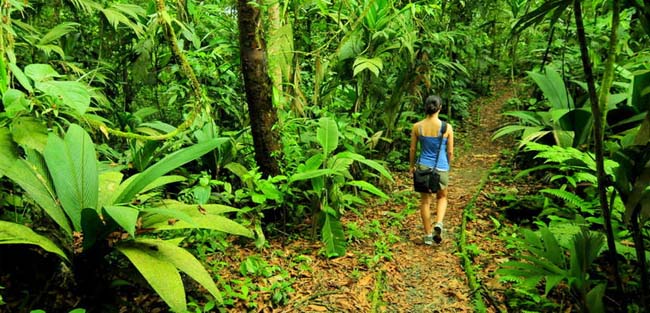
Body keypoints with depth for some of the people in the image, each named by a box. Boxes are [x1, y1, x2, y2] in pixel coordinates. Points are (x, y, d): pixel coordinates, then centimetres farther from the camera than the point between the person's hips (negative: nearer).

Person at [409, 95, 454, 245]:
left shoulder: (417, 127, -6)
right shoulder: (447, 127, -10)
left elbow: (412, 149, 1)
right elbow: (450, 152, -2)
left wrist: (411, 166, 16)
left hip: (423, 167, 1)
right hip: (441, 168, -1)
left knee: (425, 201, 13)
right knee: (442, 197, 23)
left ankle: (428, 235, 19)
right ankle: (439, 223, 0)